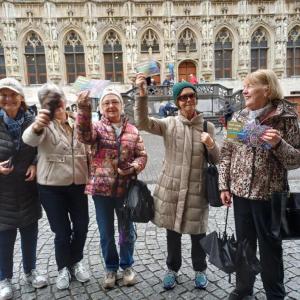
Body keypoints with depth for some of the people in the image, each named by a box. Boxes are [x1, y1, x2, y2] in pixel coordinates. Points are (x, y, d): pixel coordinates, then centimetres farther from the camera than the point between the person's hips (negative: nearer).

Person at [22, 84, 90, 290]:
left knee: (81, 226, 12)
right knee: (62, 231, 7)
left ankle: (77, 261, 38)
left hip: (78, 184, 3)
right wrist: (36, 126, -54)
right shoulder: (44, 124, -8)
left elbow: (88, 149, 11)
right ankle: (63, 268, 32)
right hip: (51, 187, -3)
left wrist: (90, 178, 5)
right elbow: (29, 139, -31)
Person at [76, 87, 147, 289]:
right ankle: (111, 267, 34)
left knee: (127, 230, 15)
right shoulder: (97, 127, -3)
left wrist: (133, 167, -16)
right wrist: (84, 110, -42)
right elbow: (85, 135, -26)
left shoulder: (132, 130, 2)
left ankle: (127, 265, 37)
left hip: (125, 188, 1)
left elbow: (142, 155, 5)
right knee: (106, 232, 13)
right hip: (101, 188, -1)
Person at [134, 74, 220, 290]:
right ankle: (172, 269, 37)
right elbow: (142, 122, -18)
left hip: (197, 189, 0)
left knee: (198, 232, 13)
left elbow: (216, 160, 2)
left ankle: (200, 270, 37)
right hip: (171, 187, 0)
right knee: (173, 231, 15)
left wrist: (211, 145, -19)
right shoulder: (169, 124, -3)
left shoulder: (207, 126, 1)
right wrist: (142, 94, -29)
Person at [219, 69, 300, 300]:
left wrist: (278, 145, -24)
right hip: (240, 191, 4)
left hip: (269, 193, -3)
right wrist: (224, 186, 2)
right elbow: (227, 153, 6)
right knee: (244, 242, 18)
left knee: (270, 245, 12)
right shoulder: (238, 118, 3)